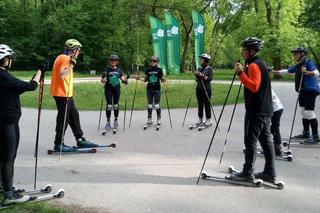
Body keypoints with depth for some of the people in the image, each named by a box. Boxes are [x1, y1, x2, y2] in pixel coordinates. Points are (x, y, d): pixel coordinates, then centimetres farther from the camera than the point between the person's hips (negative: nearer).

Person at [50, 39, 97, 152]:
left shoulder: (62, 57, 16)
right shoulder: (66, 58, -15)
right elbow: (62, 75, -28)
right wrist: (72, 65, -26)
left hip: (66, 93, 10)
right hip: (63, 93, -10)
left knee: (74, 116, 14)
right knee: (63, 119, -3)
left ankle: (80, 140, 21)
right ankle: (58, 144, 5)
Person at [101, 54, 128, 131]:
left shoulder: (119, 70, 6)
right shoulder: (106, 70, -2)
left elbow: (122, 78, 14)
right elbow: (103, 81, -6)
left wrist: (125, 80, -7)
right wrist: (103, 77, -27)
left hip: (116, 89, 2)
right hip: (108, 89, -2)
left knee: (116, 105, 7)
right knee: (109, 105, -5)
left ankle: (116, 121, 21)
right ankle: (108, 122, 3)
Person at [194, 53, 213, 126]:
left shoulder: (209, 69, -4)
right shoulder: (199, 69, 12)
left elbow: (210, 78, -14)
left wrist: (202, 75, -22)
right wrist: (196, 76, -2)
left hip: (206, 88, -6)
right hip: (198, 88, 6)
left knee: (207, 104, -2)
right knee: (200, 104, 8)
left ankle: (208, 120, 5)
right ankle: (200, 119, 16)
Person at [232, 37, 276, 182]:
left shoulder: (253, 65, -13)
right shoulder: (260, 63, 18)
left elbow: (254, 86, -24)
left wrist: (241, 73, -27)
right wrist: (243, 72, 18)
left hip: (256, 111, -10)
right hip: (265, 110, 10)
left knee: (250, 141, -5)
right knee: (266, 140, 10)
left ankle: (248, 173, -1)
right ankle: (270, 173, 14)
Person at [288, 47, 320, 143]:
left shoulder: (308, 62, -12)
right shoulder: (298, 65, 14)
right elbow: (288, 71, 22)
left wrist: (306, 72, -39)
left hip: (310, 91, -10)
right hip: (303, 91, 10)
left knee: (309, 113, -13)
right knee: (303, 113, 16)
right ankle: (306, 133, 29)